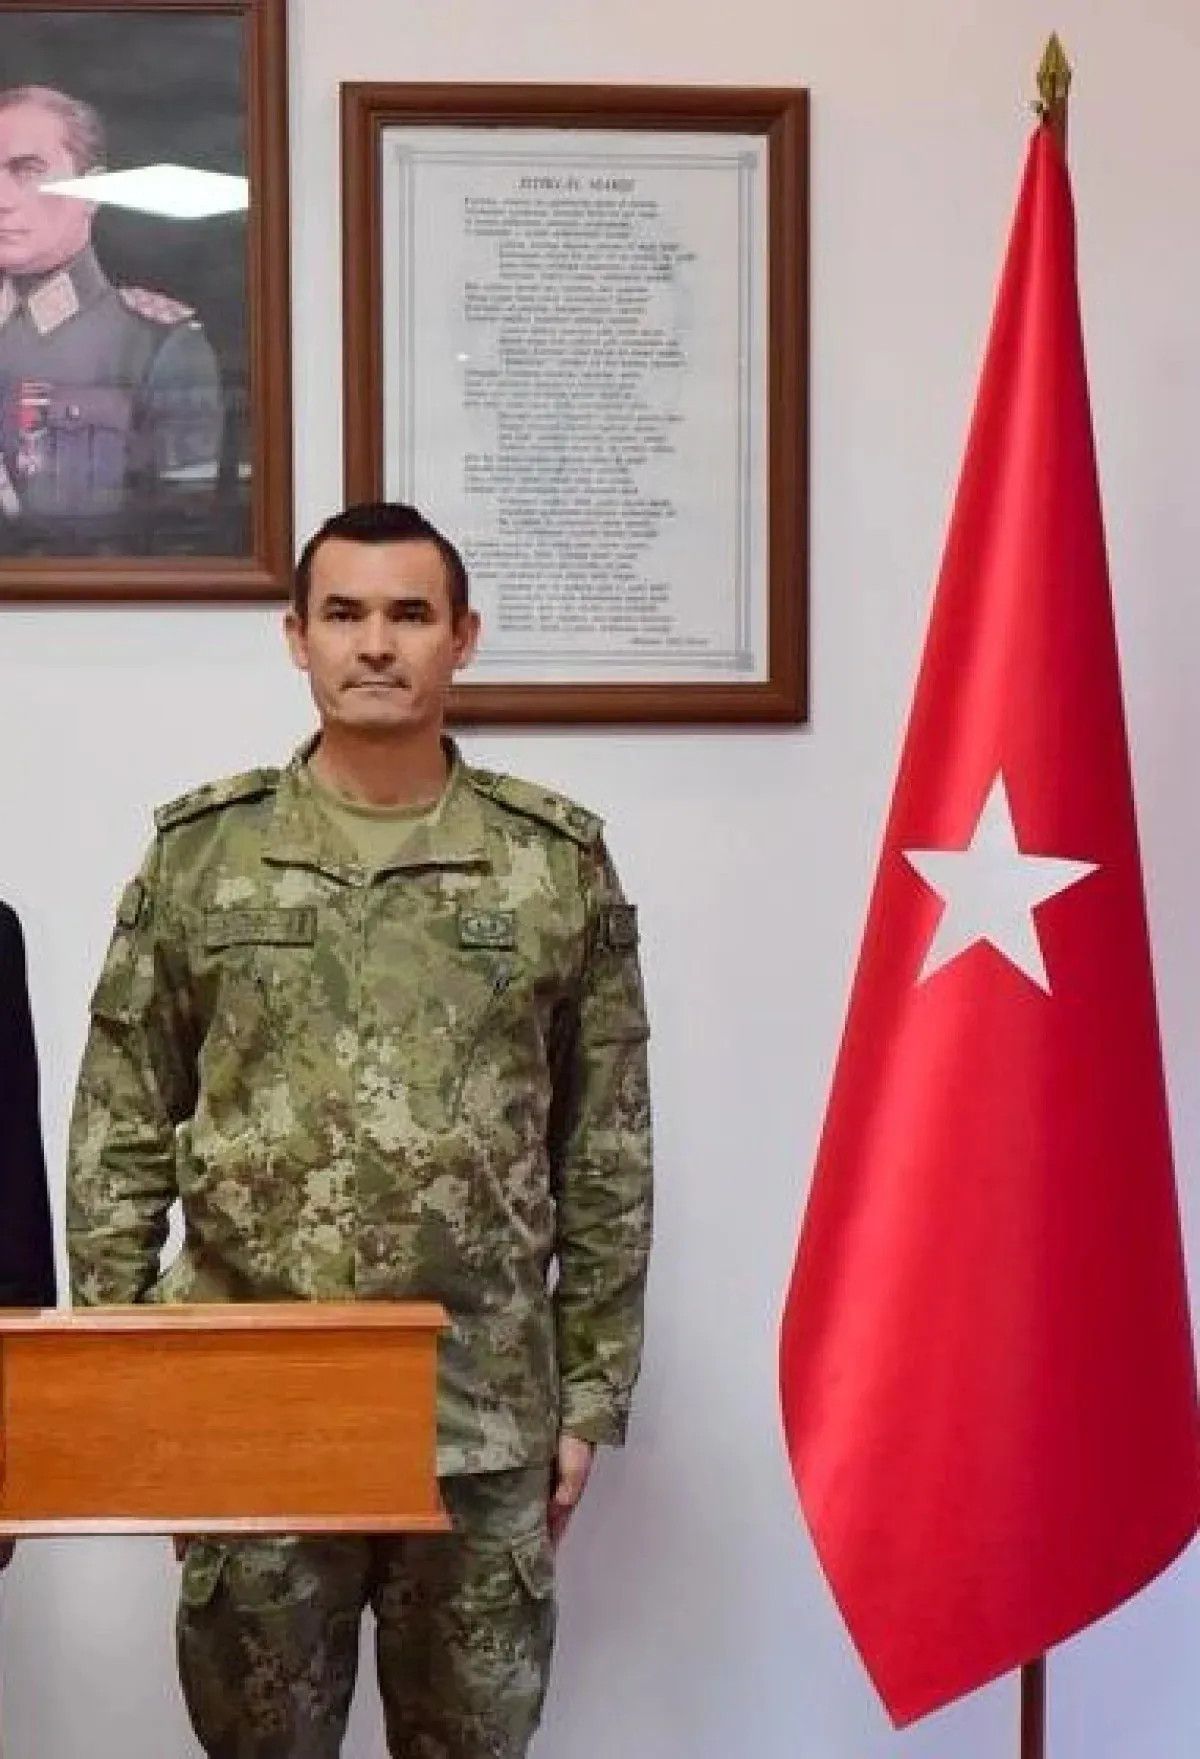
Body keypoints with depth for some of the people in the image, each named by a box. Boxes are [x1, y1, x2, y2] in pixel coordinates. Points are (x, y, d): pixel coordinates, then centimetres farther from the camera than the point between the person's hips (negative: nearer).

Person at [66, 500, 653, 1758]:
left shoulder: (559, 862, 1)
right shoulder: (198, 853, 2)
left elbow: (606, 1154, 4)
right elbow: (121, 1134, 4)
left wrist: (590, 1391, 2)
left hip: (484, 1416, 0)